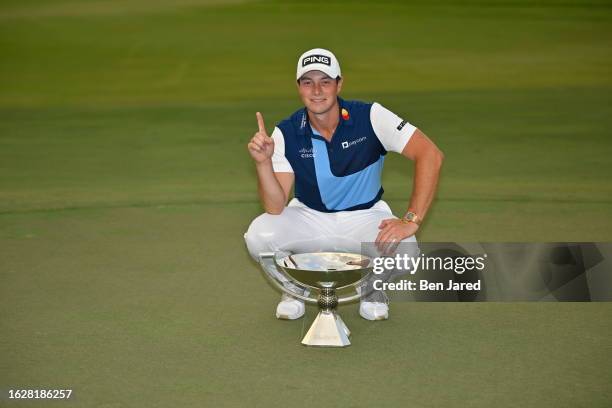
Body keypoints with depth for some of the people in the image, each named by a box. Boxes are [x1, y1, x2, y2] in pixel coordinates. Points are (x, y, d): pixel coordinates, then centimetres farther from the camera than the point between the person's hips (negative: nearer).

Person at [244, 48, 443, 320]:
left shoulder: (370, 117, -18)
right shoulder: (286, 134, -12)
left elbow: (430, 155, -25)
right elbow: (275, 207, -18)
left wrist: (411, 220, -32)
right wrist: (263, 163, -36)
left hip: (364, 217, -1)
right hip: (308, 219, 1)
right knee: (258, 236, -27)